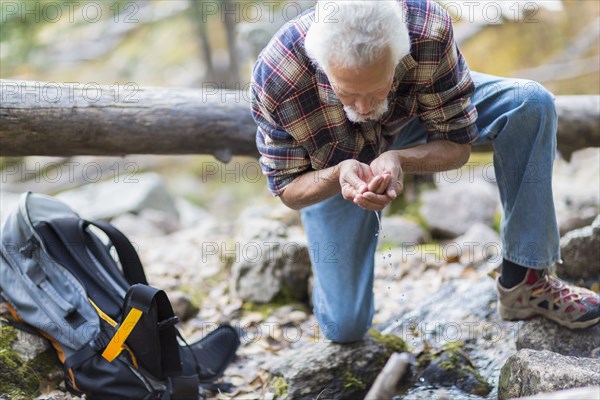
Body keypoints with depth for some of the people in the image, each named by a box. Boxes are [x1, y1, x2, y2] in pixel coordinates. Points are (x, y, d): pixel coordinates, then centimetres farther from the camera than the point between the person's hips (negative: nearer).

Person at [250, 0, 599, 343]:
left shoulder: (429, 30, -38)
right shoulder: (274, 80, -39)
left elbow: (458, 144, -24)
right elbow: (288, 190, -23)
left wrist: (399, 160, -45)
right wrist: (340, 175, -45)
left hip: (411, 120, 1)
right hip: (332, 173, -1)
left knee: (531, 104, -25)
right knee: (344, 328, -2)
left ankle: (523, 280, -17)